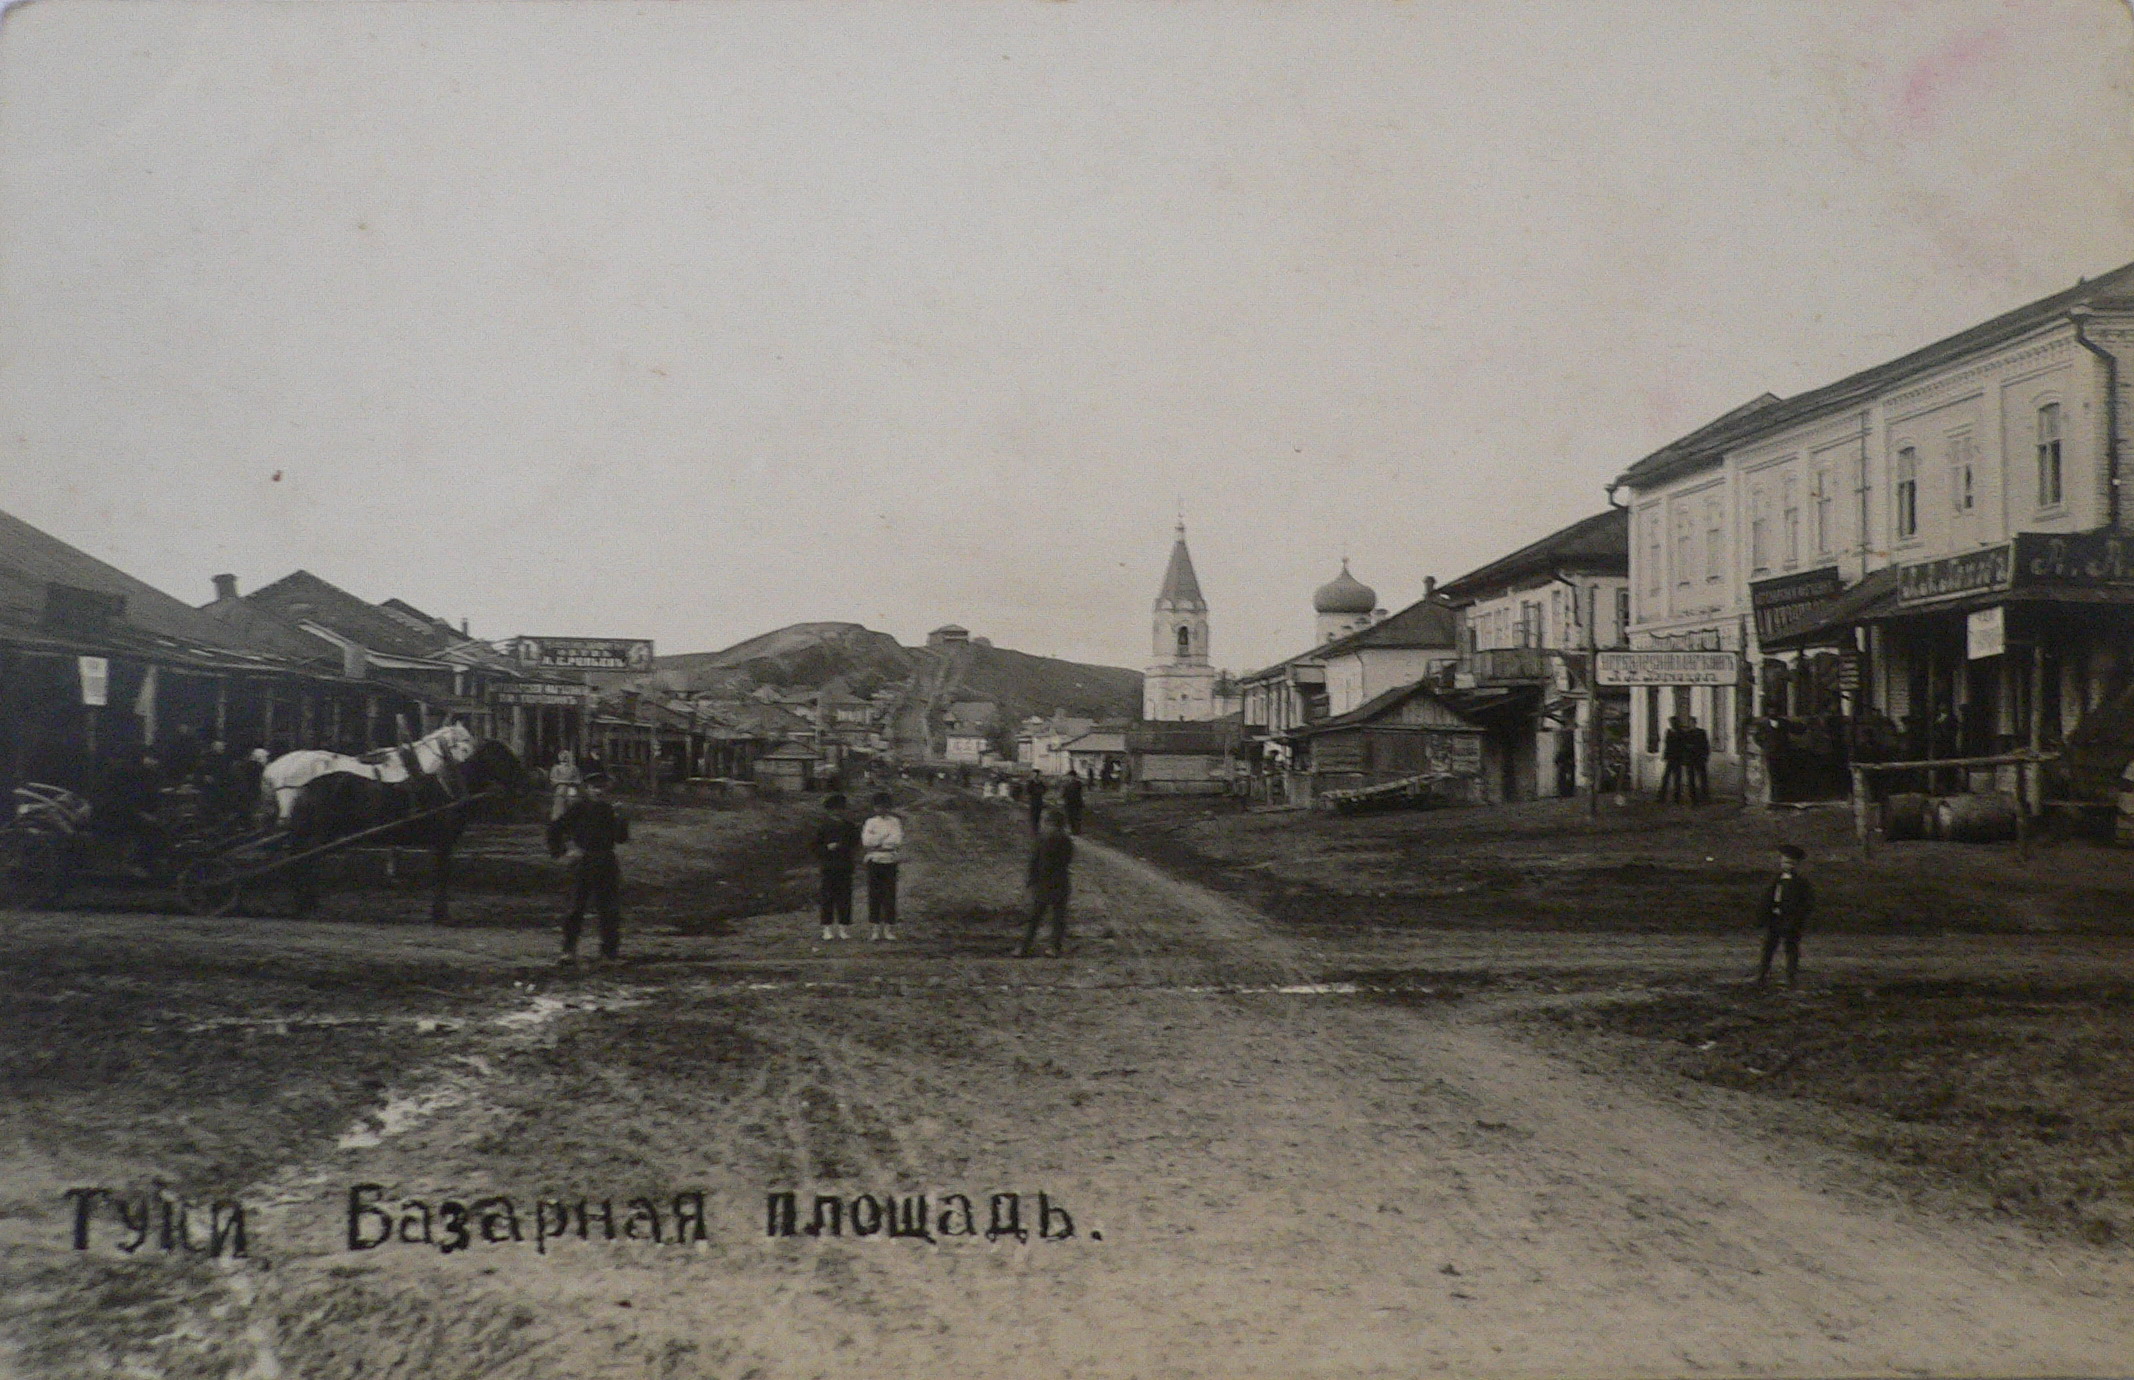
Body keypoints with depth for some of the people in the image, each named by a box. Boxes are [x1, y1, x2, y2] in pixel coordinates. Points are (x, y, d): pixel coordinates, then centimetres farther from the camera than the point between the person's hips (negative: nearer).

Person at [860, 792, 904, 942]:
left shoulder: (896, 822, 7)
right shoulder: (871, 821, 10)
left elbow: (897, 841, -7)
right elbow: (866, 842, -4)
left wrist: (876, 843, -8)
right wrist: (885, 834, -7)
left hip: (890, 862, 0)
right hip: (874, 862, 1)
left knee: (890, 895, -3)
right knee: (874, 895, -2)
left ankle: (889, 928, 2)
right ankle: (874, 927, 3)